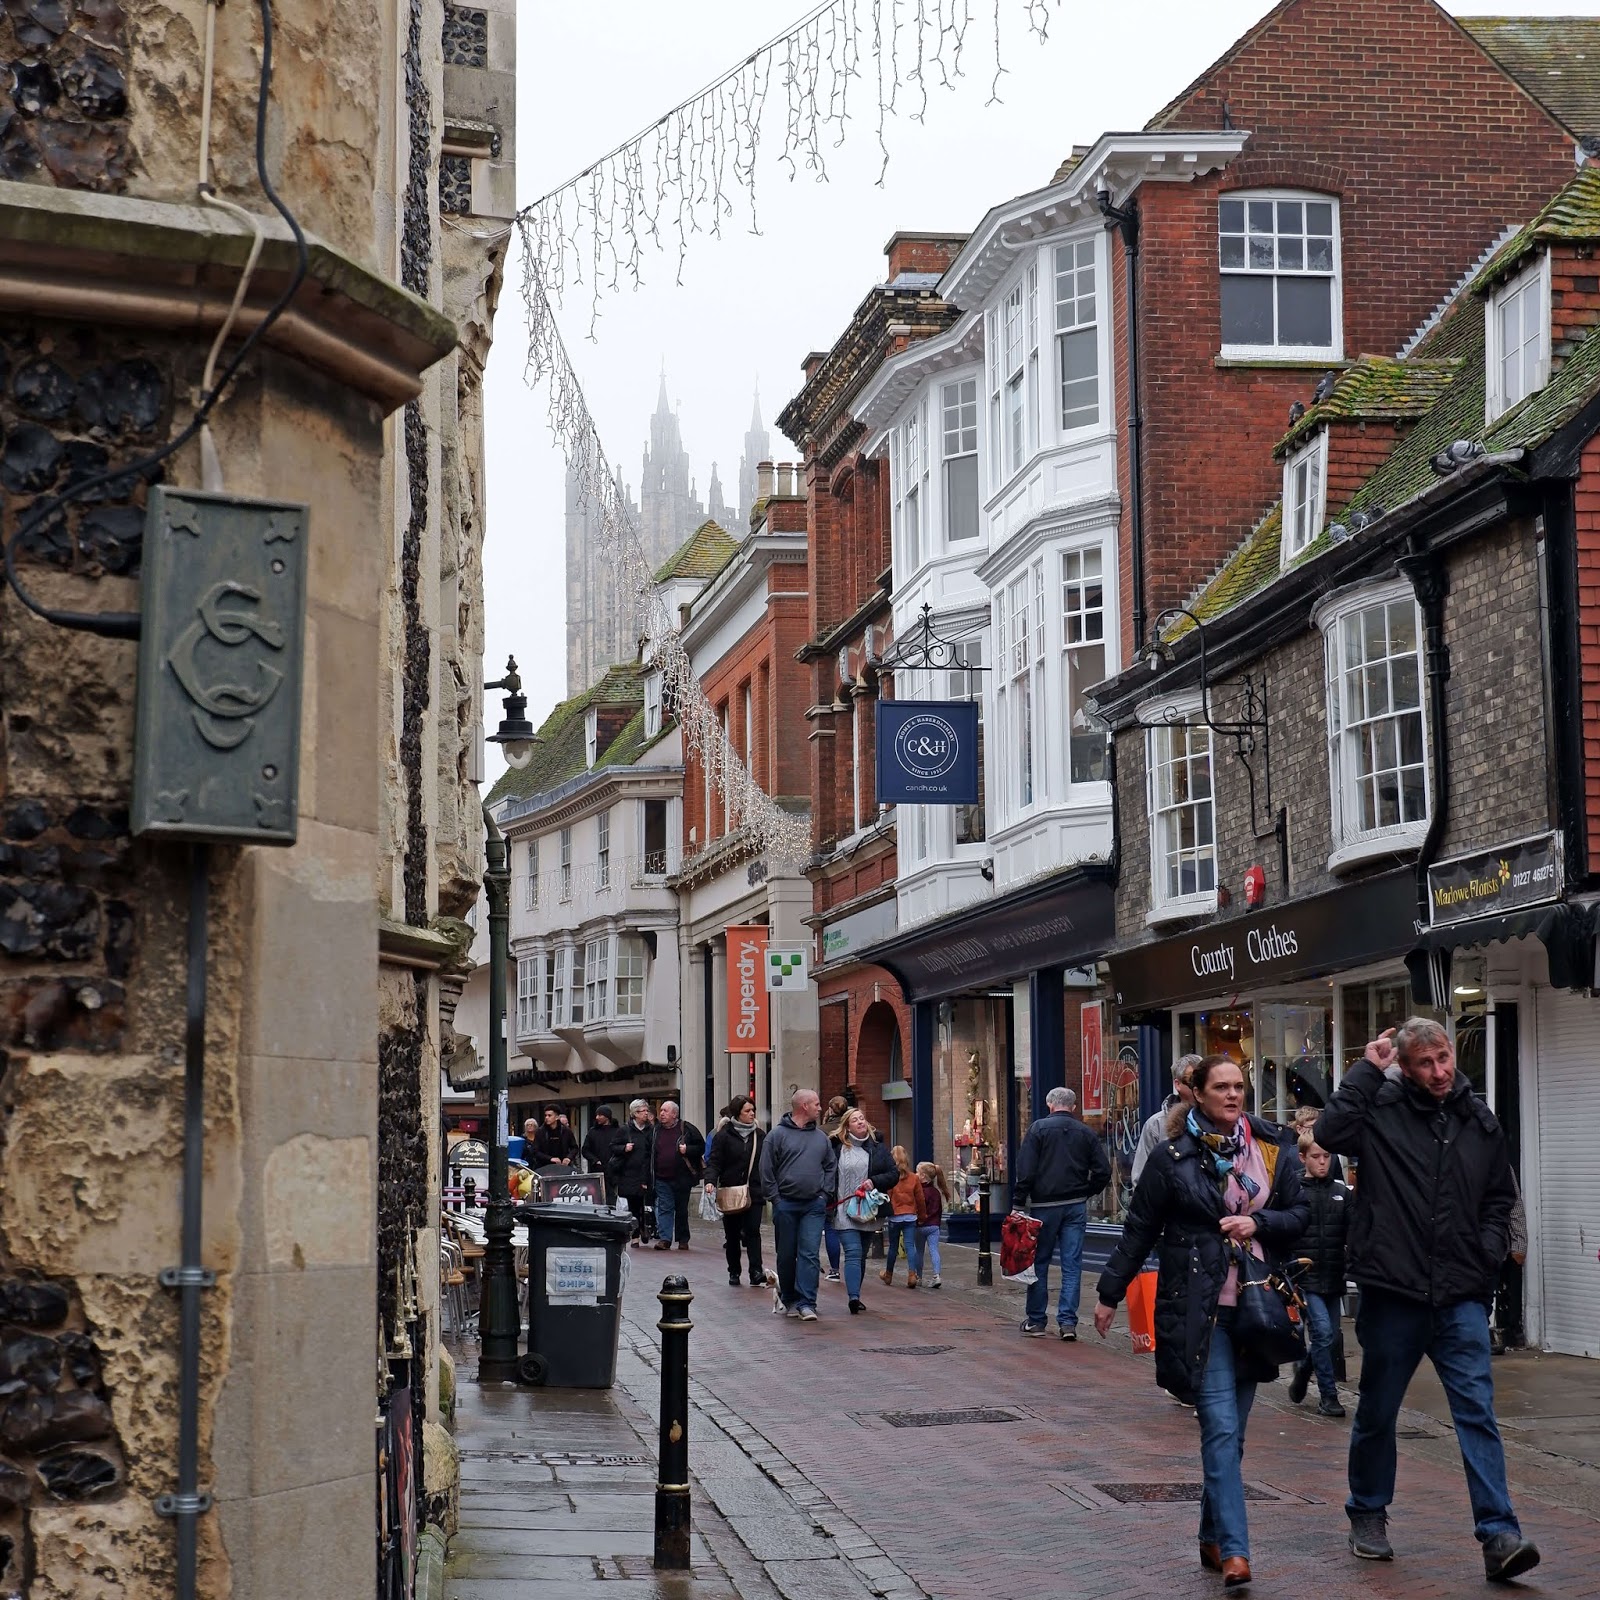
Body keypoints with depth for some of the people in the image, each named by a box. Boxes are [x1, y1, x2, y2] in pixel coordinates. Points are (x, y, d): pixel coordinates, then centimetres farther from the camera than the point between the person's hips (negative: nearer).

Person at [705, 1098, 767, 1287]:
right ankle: (734, 1273, 19)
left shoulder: (759, 1136, 7)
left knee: (753, 1231, -9)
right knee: (732, 1234, 8)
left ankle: (756, 1271, -14)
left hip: (754, 1193, 1)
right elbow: (714, 1161, -7)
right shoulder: (724, 1135, -3)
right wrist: (710, 1181, -24)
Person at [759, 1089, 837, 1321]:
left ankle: (806, 1303, -8)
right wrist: (775, 1198, -7)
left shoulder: (821, 1138, 11)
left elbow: (831, 1166, 18)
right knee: (787, 1255, 7)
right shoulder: (778, 1135, -2)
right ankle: (788, 1298, 23)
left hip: (814, 1206, 2)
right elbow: (767, 1171, -3)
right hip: (786, 1204, -2)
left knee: (809, 1254, -6)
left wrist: (824, 1193, 6)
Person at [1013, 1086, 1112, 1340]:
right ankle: (1068, 1322, -1)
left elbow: (1025, 1171, -10)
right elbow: (1103, 1171, 1)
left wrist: (1018, 1204, -7)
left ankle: (1036, 1321, 13)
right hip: (1076, 1206, 2)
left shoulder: (1039, 1128, -4)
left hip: (1044, 1205, -2)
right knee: (1072, 1265, 4)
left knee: (1039, 1263, 8)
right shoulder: (1085, 1133, 6)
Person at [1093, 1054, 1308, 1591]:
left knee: (1231, 1431, 10)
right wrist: (1110, 1294, 4)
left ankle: (1212, 1536, 24)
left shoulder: (1273, 1149, 7)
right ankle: (1234, 1551, -15)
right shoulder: (1173, 1157, -2)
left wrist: (1258, 1223, -11)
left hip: (1254, 1306, 4)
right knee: (1221, 1427, -12)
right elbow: (1139, 1229, 3)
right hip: (1198, 1309, -4)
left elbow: (1299, 1215, 9)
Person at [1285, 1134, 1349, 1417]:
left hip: (1333, 1277, 5)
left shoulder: (1341, 1192, 8)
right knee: (1323, 1332, -12)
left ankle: (1304, 1371, 37)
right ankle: (1328, 1394, -3)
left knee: (1329, 1336, 10)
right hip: (1306, 1277, -4)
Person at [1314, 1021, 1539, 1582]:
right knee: (1377, 1411, 12)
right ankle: (1367, 1514, 31)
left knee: (1477, 1410, -7)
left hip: (1461, 1297, 2)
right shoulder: (1381, 1110, -5)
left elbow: (1500, 1197, 21)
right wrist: (1366, 1070, -18)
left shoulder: (1480, 1122, 9)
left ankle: (1498, 1536, -10)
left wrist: (1488, 1250, 5)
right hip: (1392, 1291, -2)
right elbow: (1330, 1132, -25)